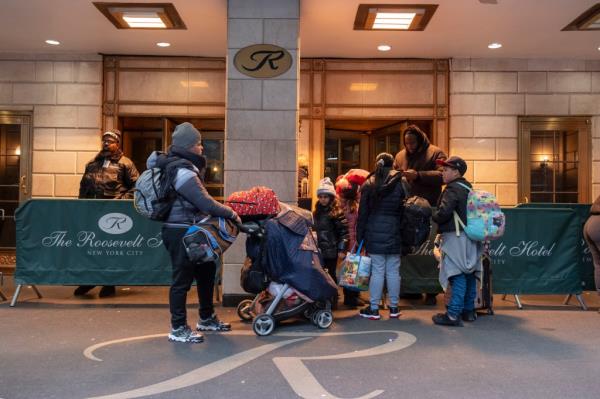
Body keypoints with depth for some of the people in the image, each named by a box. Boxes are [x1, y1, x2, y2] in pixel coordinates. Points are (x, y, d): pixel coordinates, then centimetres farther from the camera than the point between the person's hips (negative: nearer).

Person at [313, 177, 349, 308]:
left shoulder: (337, 212, -9)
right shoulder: (317, 212, 11)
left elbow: (343, 231, -11)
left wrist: (342, 249, -14)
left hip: (331, 250, -6)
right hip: (319, 249, 6)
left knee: (331, 275, 2)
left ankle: (333, 300, 15)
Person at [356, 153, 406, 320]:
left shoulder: (369, 185, 2)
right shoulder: (400, 184, 1)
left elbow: (362, 213, 2)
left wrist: (360, 236, 6)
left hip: (374, 233, 0)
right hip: (394, 234, 0)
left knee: (377, 270, 3)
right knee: (393, 271, 8)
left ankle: (374, 309, 8)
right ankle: (394, 308, 17)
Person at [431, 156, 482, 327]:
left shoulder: (453, 189, -13)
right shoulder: (468, 188, 15)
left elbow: (444, 212, -25)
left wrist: (434, 217, -5)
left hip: (456, 236, -9)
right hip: (471, 236, 9)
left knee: (458, 276, -9)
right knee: (469, 275, 14)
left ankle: (453, 314, -7)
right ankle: (469, 311, 24)